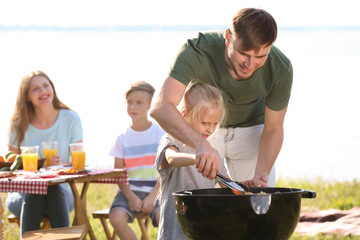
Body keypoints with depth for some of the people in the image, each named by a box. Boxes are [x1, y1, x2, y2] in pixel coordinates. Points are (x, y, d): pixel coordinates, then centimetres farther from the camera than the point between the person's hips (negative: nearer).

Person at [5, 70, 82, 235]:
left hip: (60, 193, 0)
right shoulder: (19, 126, -2)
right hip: (25, 195, 0)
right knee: (34, 194, -35)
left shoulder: (71, 120, -2)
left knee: (54, 189, -35)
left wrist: (62, 165, -23)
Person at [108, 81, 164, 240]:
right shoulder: (123, 137, 7)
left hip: (155, 190, -2)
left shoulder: (160, 133, 3)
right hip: (130, 190, 2)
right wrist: (131, 197, -12)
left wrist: (153, 196, -13)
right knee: (116, 218, -28)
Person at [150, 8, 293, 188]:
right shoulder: (196, 51, -37)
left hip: (249, 127, 1)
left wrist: (260, 175, -33)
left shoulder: (281, 69, -29)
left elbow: (273, 130, -16)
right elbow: (161, 107, -48)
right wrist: (201, 144, -64)